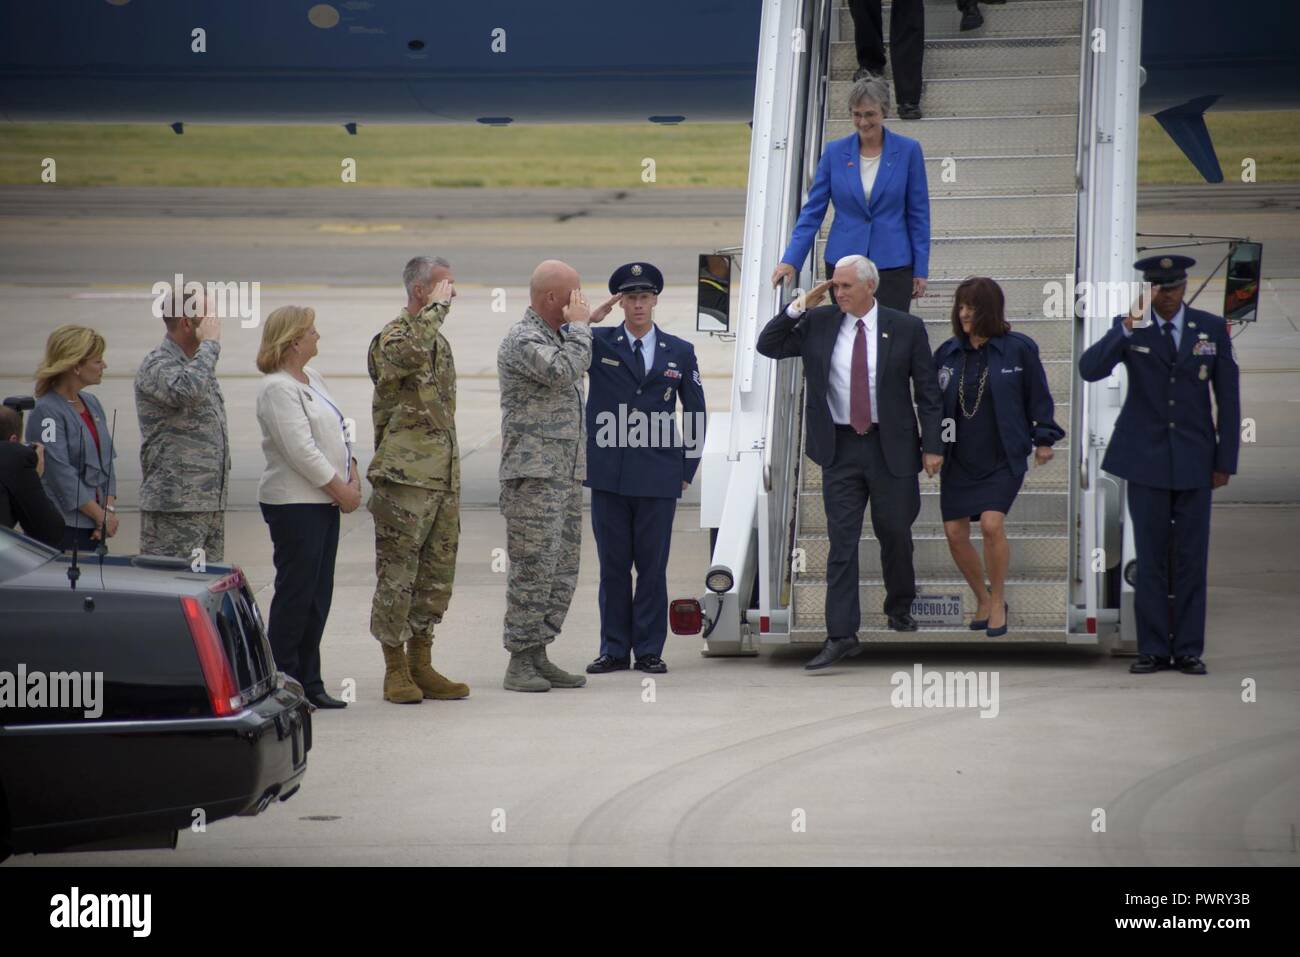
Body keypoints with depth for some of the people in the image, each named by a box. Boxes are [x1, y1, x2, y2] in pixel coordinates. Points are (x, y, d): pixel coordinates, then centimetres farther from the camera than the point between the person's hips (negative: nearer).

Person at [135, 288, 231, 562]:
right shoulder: (157, 366, -11)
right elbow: (186, 391, -34)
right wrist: (210, 344, -20)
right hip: (174, 507, -9)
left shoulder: (198, 366, 19)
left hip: (212, 505, 9)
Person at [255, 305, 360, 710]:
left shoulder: (312, 380, 16)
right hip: (294, 504, -9)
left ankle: (308, 681, 15)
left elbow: (338, 433, 18)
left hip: (325, 500, 9)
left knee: (318, 595, 10)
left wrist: (353, 478, 4)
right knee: (296, 592, -6)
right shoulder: (277, 389, -14)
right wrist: (340, 489, -16)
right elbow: (300, 450, -20)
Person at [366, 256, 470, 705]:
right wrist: (436, 308, -24)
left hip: (443, 479, 9)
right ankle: (395, 671, 2)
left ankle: (421, 666, 17)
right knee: (397, 575, -3)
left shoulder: (438, 342, 18)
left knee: (436, 575, 10)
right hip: (405, 481, -9)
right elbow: (408, 355, -37)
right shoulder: (392, 338, -10)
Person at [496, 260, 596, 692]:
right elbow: (564, 371, -26)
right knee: (533, 570, -9)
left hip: (566, 474, 10)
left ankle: (539, 656, 14)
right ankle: (520, 662, -6)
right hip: (532, 474, -10)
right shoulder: (522, 341, -11)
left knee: (563, 571, 9)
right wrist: (579, 326, -15)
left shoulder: (559, 337, 19)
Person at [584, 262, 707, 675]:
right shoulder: (598, 344, 6)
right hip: (608, 474, 0)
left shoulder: (680, 353, 9)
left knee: (653, 565, 2)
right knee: (613, 565, 4)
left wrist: (688, 467, 8)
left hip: (659, 477, 0)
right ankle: (614, 650, 10)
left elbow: (695, 414, 13)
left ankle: (649, 650, 8)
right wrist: (589, 318, -13)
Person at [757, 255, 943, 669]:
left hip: (891, 447, -1)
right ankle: (841, 635, -3)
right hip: (839, 448, 1)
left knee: (895, 533, 11)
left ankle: (899, 608, 36)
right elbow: (768, 345, 4)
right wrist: (799, 308, -8)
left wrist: (932, 445, -4)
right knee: (842, 540, -2)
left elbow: (928, 391, 0)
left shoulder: (906, 328, -3)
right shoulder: (818, 323, 2)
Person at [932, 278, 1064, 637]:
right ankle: (983, 600, 22)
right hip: (958, 458, 4)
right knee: (955, 533, 0)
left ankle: (998, 601, -1)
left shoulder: (1019, 349, -4)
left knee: (991, 524, -20)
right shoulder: (947, 353, 5)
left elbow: (1038, 396, 3)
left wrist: (1044, 439, 1)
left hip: (1003, 458, -4)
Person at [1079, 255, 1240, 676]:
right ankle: (1153, 649, 6)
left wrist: (1226, 461, 2)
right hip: (1146, 460, -1)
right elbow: (1090, 369, -17)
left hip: (1194, 461, 1)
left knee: (1191, 558, 2)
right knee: (1151, 558, 2)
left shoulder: (1212, 329, 3)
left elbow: (1228, 398, 6)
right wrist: (1127, 328, -27)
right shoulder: (1130, 329, 0)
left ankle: (1189, 650, 7)